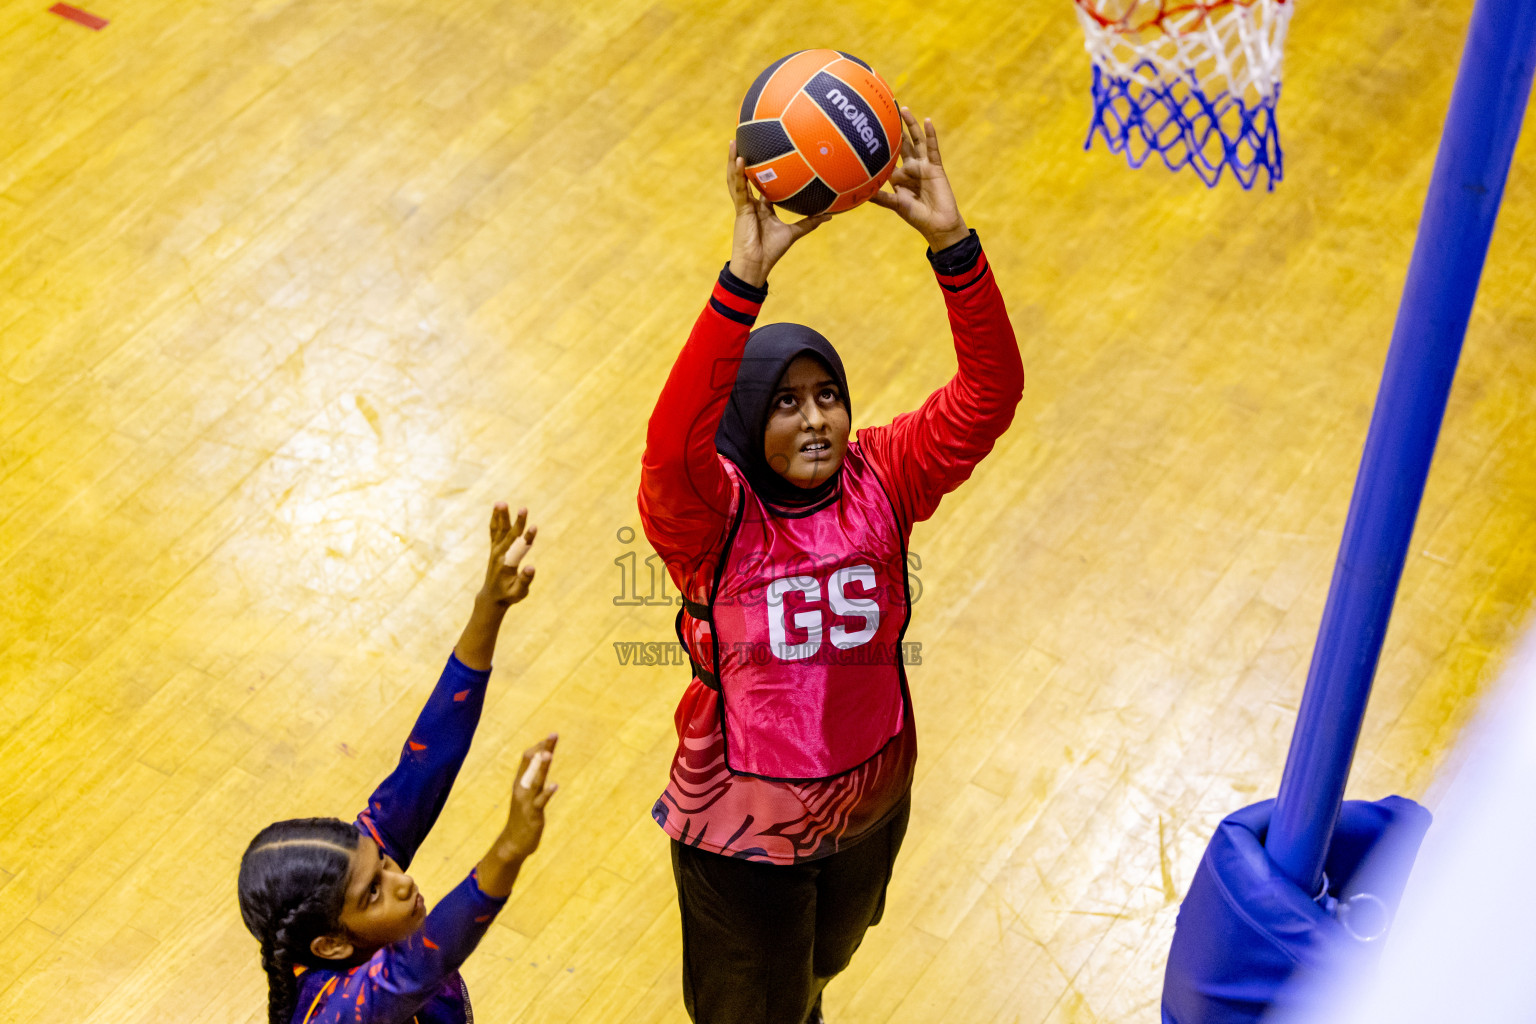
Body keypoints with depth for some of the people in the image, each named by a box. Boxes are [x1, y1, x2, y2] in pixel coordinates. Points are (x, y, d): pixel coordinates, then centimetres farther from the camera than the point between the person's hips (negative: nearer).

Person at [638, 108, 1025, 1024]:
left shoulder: (881, 481, -16)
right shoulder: (708, 513, -26)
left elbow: (991, 394, -29)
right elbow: (675, 439, -49)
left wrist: (951, 242, -44)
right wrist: (747, 275, -60)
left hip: (871, 802, 4)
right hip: (742, 830, -4)